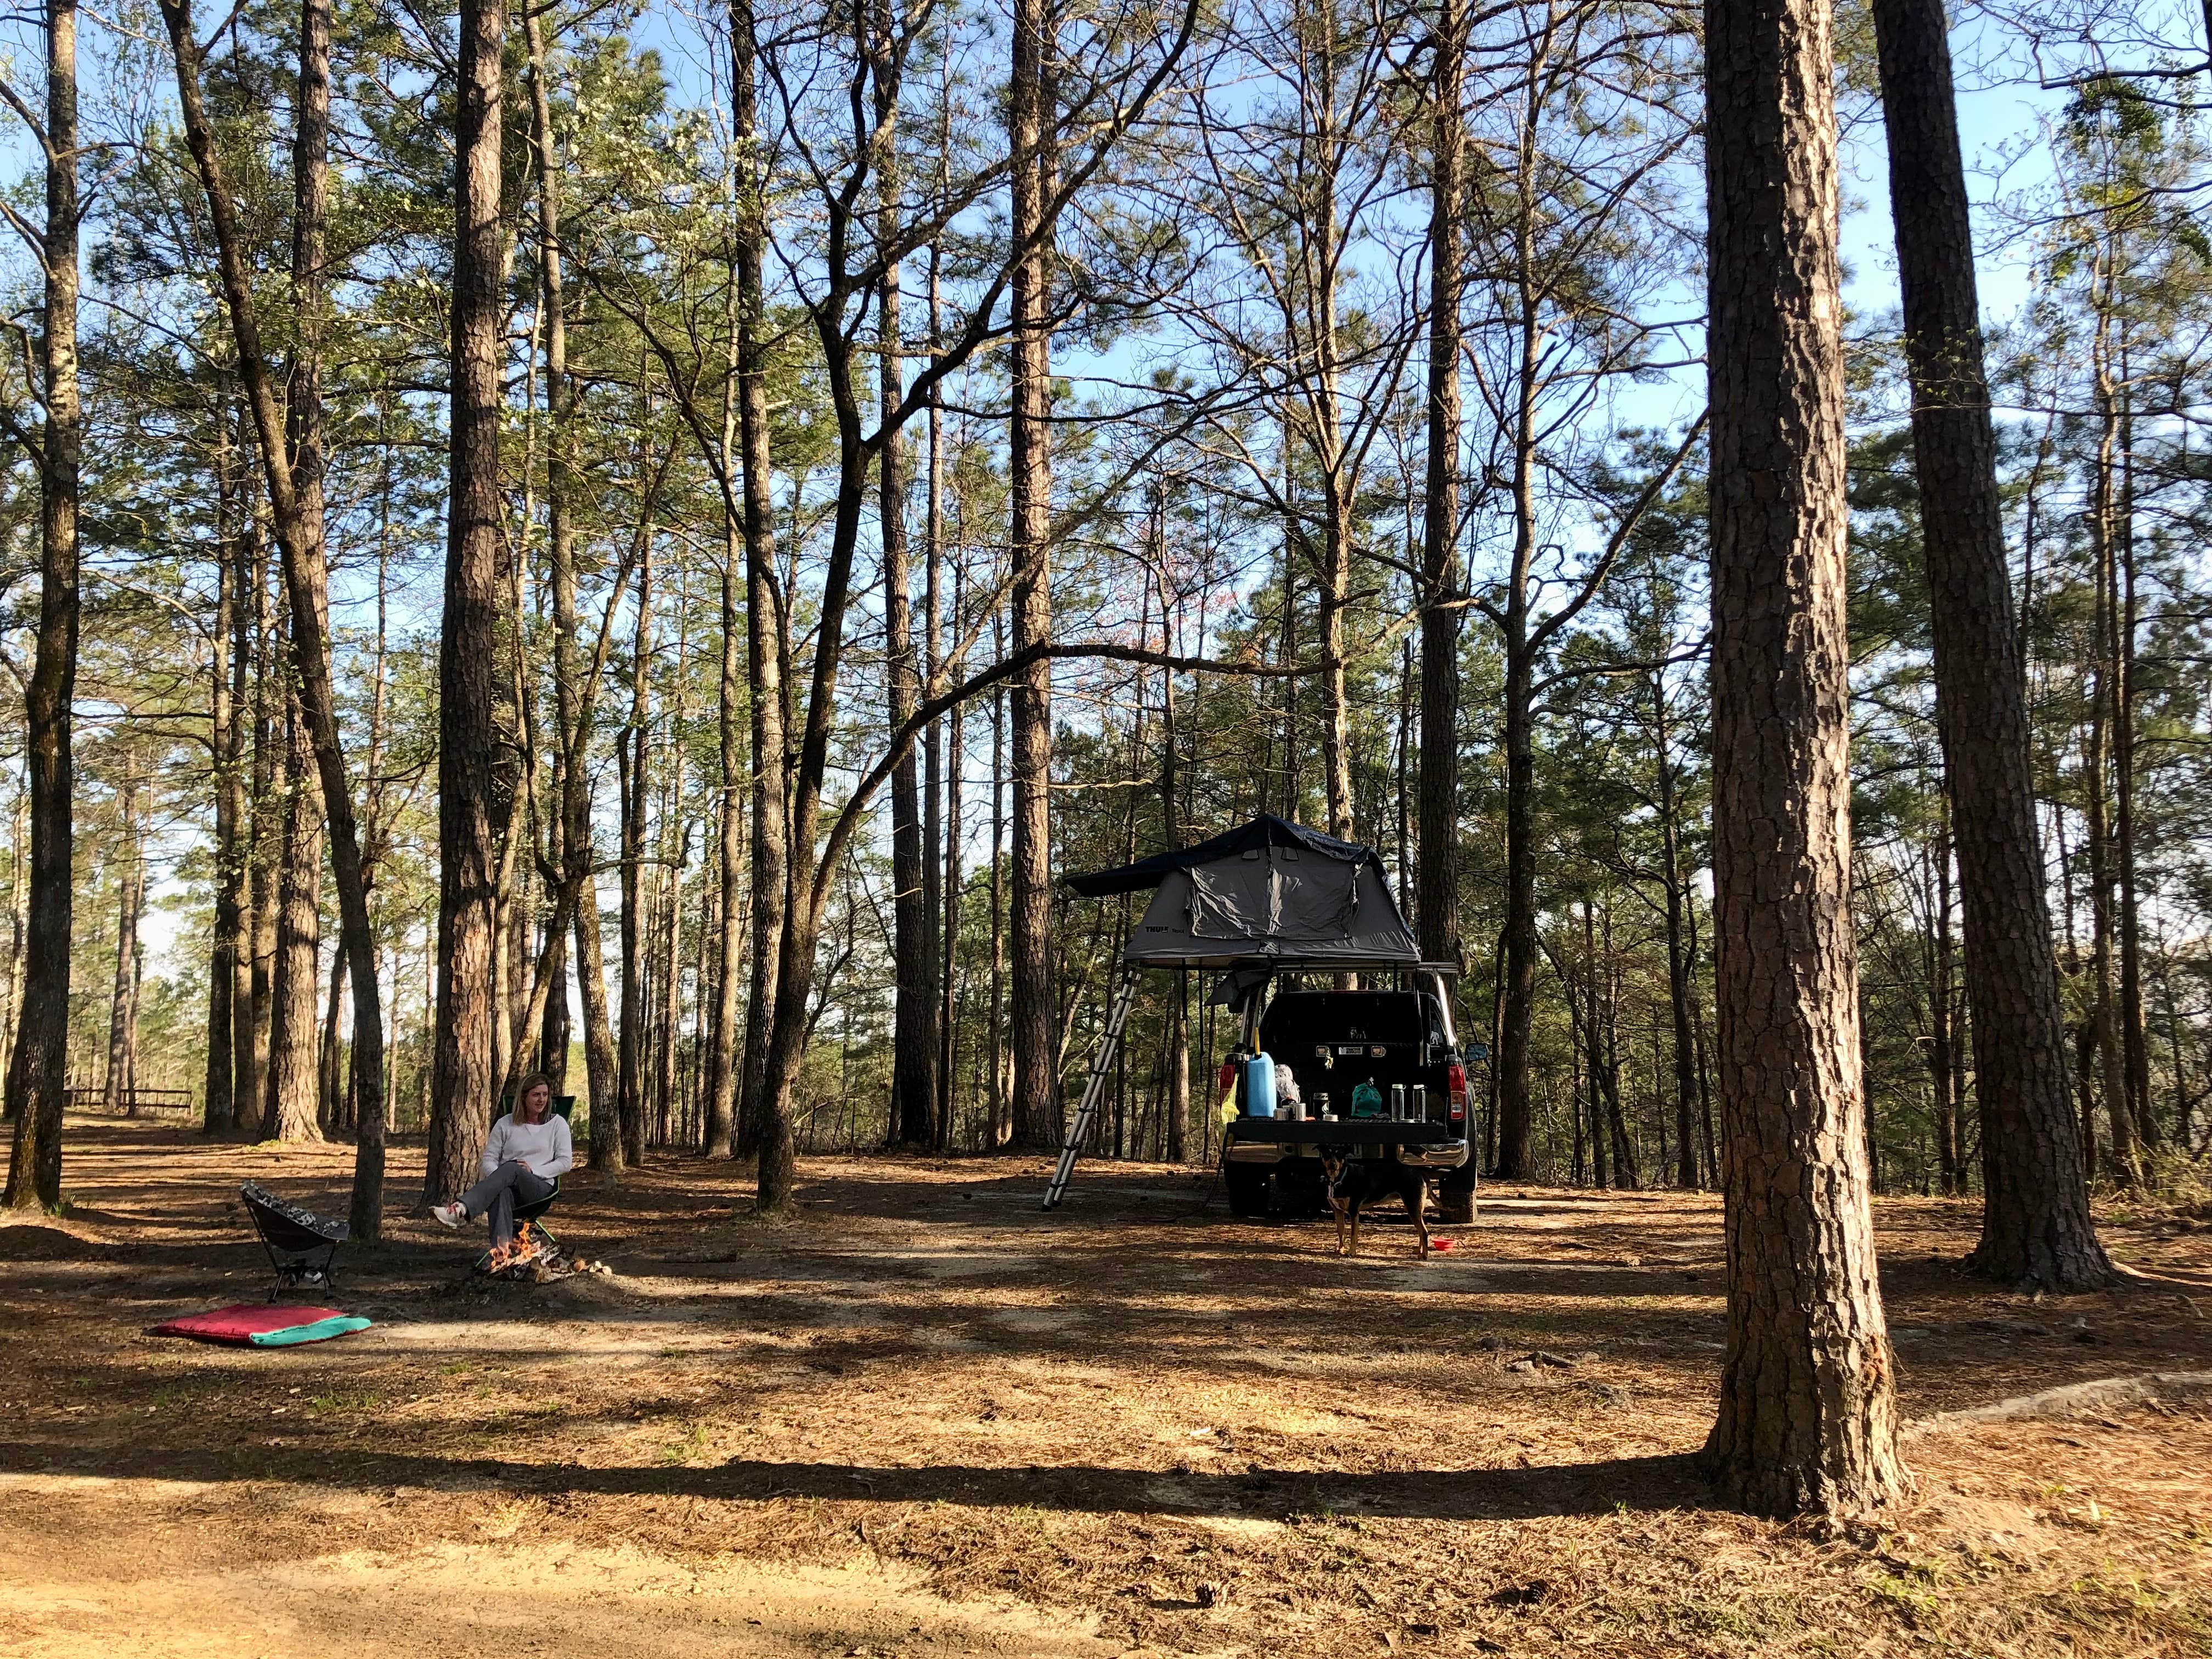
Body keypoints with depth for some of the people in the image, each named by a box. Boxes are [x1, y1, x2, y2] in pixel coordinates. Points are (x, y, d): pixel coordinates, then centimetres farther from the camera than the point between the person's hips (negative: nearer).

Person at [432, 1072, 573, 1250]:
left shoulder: (558, 1124, 13)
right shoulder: (505, 1124, 16)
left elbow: (566, 1162, 6)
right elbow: (488, 1159, 11)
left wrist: (533, 1171, -7)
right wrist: (498, 1178, -11)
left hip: (540, 1189, -1)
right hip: (508, 1186, 1)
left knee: (511, 1168, -36)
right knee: (501, 1192, -40)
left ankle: (460, 1209, -56)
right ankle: (501, 1248, -61)